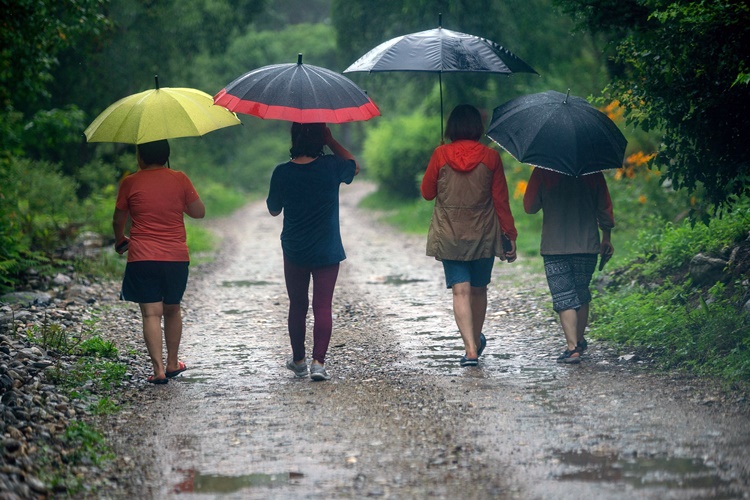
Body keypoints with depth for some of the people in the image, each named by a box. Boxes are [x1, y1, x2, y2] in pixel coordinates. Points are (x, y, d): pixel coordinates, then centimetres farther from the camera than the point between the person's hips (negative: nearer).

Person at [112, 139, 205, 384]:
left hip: (142, 258, -2)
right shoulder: (180, 180, -1)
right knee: (172, 309, 19)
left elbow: (118, 220, 7)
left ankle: (158, 369, -12)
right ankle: (172, 363, 27)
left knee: (151, 313, -2)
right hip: (176, 257, 2)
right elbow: (199, 212, 6)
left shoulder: (130, 183, -3)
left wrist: (120, 241, 28)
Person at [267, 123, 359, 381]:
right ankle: (318, 361, -12)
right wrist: (331, 141, 5)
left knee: (297, 306, 15)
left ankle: (298, 361, 26)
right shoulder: (331, 167, -12)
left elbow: (273, 209, 4)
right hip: (326, 251, -2)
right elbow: (354, 166, 11)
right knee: (323, 306, -1)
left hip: (294, 251, 2)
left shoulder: (282, 173, -9)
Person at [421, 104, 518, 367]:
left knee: (460, 290, -4)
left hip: (449, 237, -1)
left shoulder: (441, 155, -6)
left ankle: (470, 349, -16)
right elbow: (501, 200, -2)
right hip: (483, 236, 1)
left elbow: (427, 192, 5)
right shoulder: (490, 157, -5)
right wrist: (510, 235, 5)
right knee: (478, 289, 17)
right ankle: (477, 341, 34)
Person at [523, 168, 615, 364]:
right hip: (587, 245, 3)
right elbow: (605, 207, 5)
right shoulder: (592, 172, 0)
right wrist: (606, 238, 17)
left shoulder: (542, 172, -6)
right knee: (581, 294, 19)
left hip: (554, 247, -2)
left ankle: (572, 347, -12)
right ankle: (580, 342, 28)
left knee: (563, 297, -2)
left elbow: (530, 207, 0)